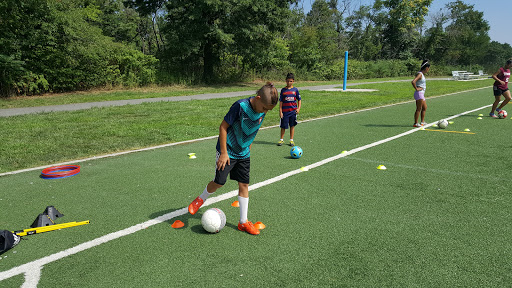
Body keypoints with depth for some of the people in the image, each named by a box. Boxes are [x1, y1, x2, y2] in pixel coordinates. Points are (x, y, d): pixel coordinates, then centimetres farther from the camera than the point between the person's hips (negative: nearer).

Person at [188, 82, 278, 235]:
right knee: (219, 181, -2)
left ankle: (243, 222, 15)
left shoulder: (262, 111, -6)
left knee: (244, 184, 5)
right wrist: (224, 153, -18)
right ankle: (200, 199, 30)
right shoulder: (240, 106, -25)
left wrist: (248, 148, 15)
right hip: (227, 151, -5)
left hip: (244, 153, 5)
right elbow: (223, 127, -18)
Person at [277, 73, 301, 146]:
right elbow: (281, 101, 1)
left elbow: (299, 100, 10)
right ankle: (281, 139, 19)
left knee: (292, 126, 7)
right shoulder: (283, 90, 0)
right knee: (283, 126, 4)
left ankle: (291, 140, 17)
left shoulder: (295, 90, 2)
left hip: (293, 111, 1)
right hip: (285, 111, -1)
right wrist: (280, 111, -5)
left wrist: (298, 108, -3)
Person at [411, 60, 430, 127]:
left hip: (422, 94, 10)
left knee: (424, 108, 17)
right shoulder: (419, 74, -16)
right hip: (419, 93, -10)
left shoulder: (422, 74, 13)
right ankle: (415, 123, 0)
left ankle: (422, 122, 26)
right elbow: (413, 82, -31)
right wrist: (416, 89, -20)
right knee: (419, 109, -5)